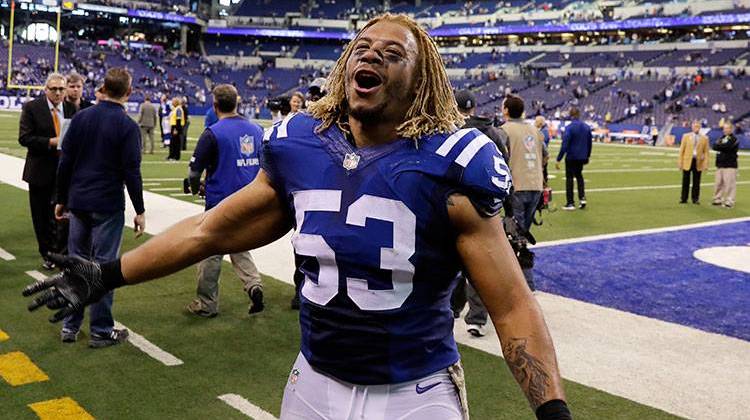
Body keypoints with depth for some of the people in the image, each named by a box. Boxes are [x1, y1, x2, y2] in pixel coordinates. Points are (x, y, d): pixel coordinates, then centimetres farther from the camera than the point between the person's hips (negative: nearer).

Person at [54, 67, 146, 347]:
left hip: (78, 203, 5)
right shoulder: (127, 126, -9)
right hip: (108, 207, -5)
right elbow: (131, 172, -12)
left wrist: (62, 200, 13)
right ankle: (101, 331, 9)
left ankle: (70, 326, 20)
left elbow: (65, 162, 4)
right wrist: (140, 211, -4)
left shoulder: (81, 117, 4)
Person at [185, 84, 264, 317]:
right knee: (238, 247, 23)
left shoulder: (213, 133, -13)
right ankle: (254, 283, 0)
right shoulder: (256, 130, 3)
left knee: (211, 254, 9)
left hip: (220, 203, -5)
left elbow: (195, 171, -11)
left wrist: (195, 188, 9)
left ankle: (207, 304, 19)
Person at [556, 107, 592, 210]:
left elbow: (564, 145, -20)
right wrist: (587, 156, 26)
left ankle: (570, 203, 6)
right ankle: (582, 198, 9)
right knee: (579, 176, 22)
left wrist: (558, 159, -17)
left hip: (571, 157, -5)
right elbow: (589, 143, 13)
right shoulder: (587, 127, 4)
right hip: (582, 157, 6)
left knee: (569, 178, 4)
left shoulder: (569, 127, -16)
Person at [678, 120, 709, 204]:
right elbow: (682, 150, 4)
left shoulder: (704, 138, 5)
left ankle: (695, 199, 11)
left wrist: (706, 164, -4)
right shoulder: (686, 136, 5)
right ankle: (683, 198, 10)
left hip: (698, 162, 0)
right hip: (687, 161, 0)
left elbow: (706, 152, 4)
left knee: (696, 182, 4)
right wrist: (680, 162, -1)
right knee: (686, 181, 3)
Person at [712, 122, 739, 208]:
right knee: (718, 183, 10)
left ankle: (729, 201, -4)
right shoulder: (722, 138, 17)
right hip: (720, 165, 7)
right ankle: (718, 199, 19)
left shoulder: (734, 139, -6)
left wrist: (718, 145, -2)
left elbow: (726, 147, -18)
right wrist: (721, 145, -10)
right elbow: (714, 146, 7)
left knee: (729, 183, -8)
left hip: (730, 165, -7)